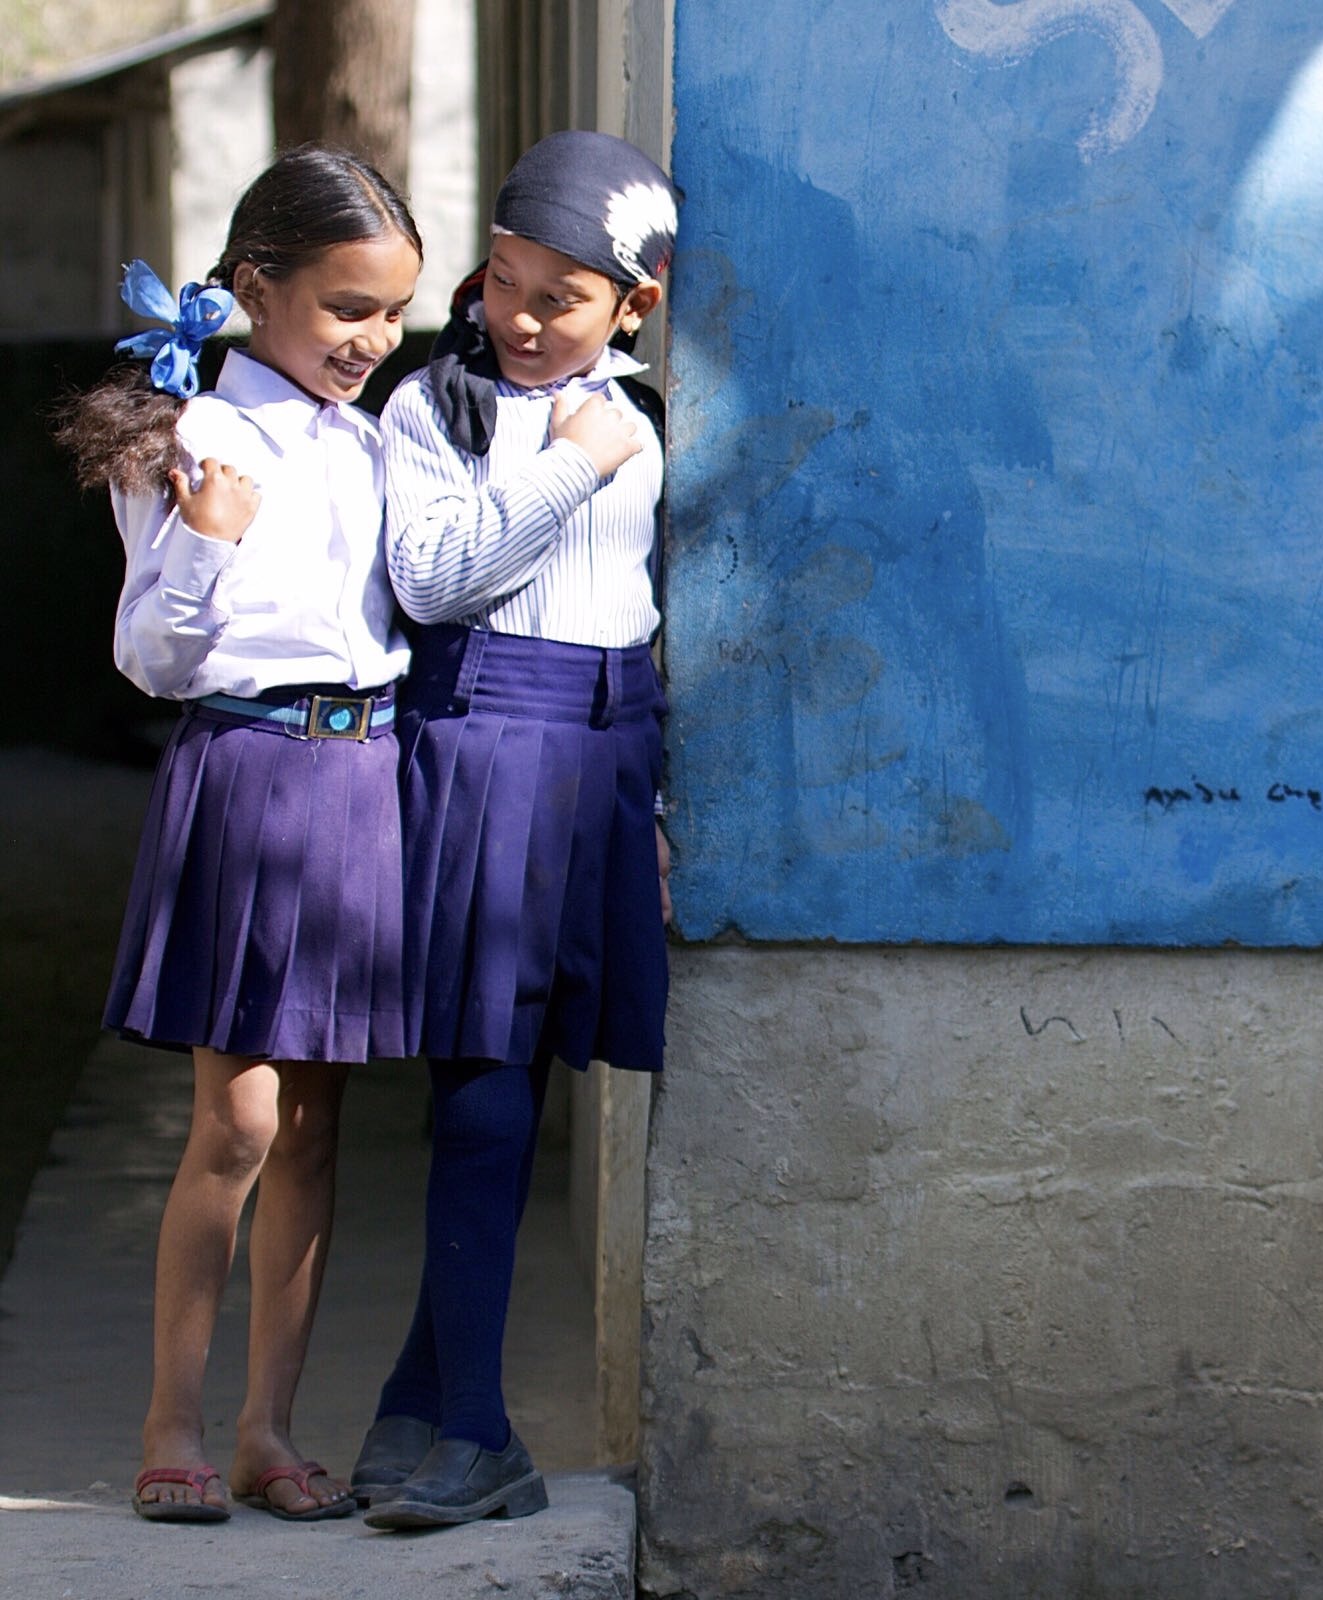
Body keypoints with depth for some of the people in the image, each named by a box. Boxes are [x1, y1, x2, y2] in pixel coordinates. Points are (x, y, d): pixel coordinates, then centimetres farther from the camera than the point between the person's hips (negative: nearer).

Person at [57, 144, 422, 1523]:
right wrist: (203, 546, -25)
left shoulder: (371, 447, 13)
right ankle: (173, 1426, 5)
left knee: (312, 1124, 7)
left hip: (365, 774, 6)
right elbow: (153, 658, -10)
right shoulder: (199, 440, -7)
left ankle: (270, 1424, 14)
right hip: (245, 773, -6)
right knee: (238, 1120, -6)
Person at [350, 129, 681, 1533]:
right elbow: (432, 575, -12)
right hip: (477, 743, -4)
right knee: (490, 1095, -7)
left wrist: (666, 796, 15)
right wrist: (564, 465, -14)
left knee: (492, 1094, 5)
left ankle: (429, 1408, 13)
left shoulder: (640, 427, 15)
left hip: (609, 754, 4)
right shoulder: (431, 407, 1)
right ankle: (470, 1434, -2)